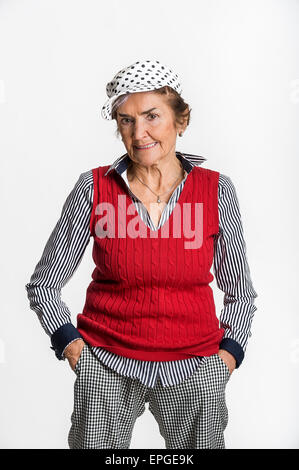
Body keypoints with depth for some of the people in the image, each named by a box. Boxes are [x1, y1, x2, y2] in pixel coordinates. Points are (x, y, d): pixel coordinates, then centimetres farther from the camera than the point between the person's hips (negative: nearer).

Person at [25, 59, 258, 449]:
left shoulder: (216, 190, -5)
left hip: (194, 367, 1)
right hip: (106, 367, 0)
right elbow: (43, 286, 3)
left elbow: (240, 292, 7)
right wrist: (71, 345, -5)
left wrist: (228, 354, -2)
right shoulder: (94, 188, -7)